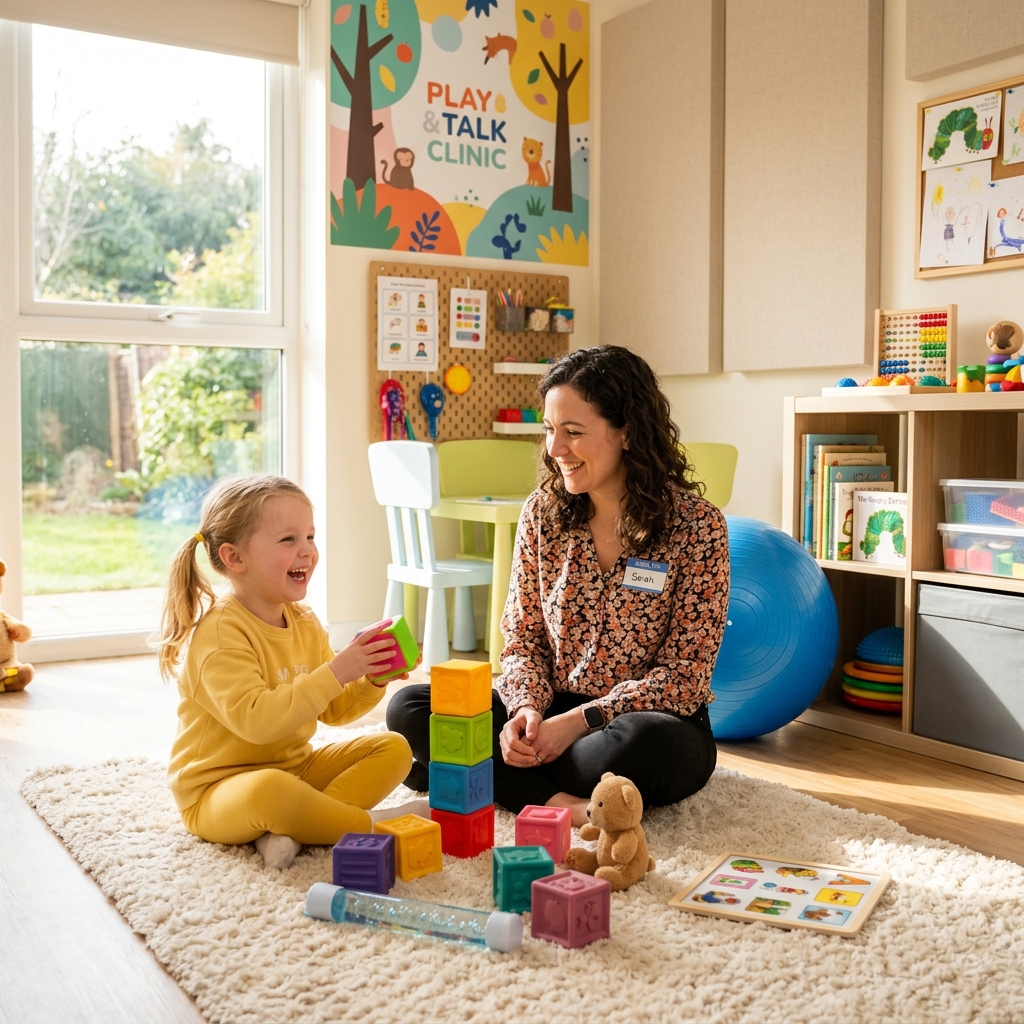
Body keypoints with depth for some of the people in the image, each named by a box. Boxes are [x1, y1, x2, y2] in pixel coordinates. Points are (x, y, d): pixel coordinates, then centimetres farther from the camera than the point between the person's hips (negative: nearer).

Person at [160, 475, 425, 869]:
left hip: (295, 767, 9)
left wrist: (371, 682, -9)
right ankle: (373, 825, -18)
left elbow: (333, 710, 12)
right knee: (269, 790, -41)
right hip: (218, 790, -9)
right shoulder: (220, 631, -21)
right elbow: (255, 721, -33)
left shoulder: (305, 623, 6)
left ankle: (287, 830, -20)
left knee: (394, 748, -1)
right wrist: (335, 673, -33)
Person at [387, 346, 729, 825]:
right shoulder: (543, 512, 2)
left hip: (651, 719, -3)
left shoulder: (697, 526, -10)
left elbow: (685, 675, -10)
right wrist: (526, 707, -16)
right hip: (553, 714, 4)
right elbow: (522, 638, 6)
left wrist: (580, 720, -20)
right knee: (408, 707, -16)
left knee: (645, 743, -40)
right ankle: (559, 803, -25)